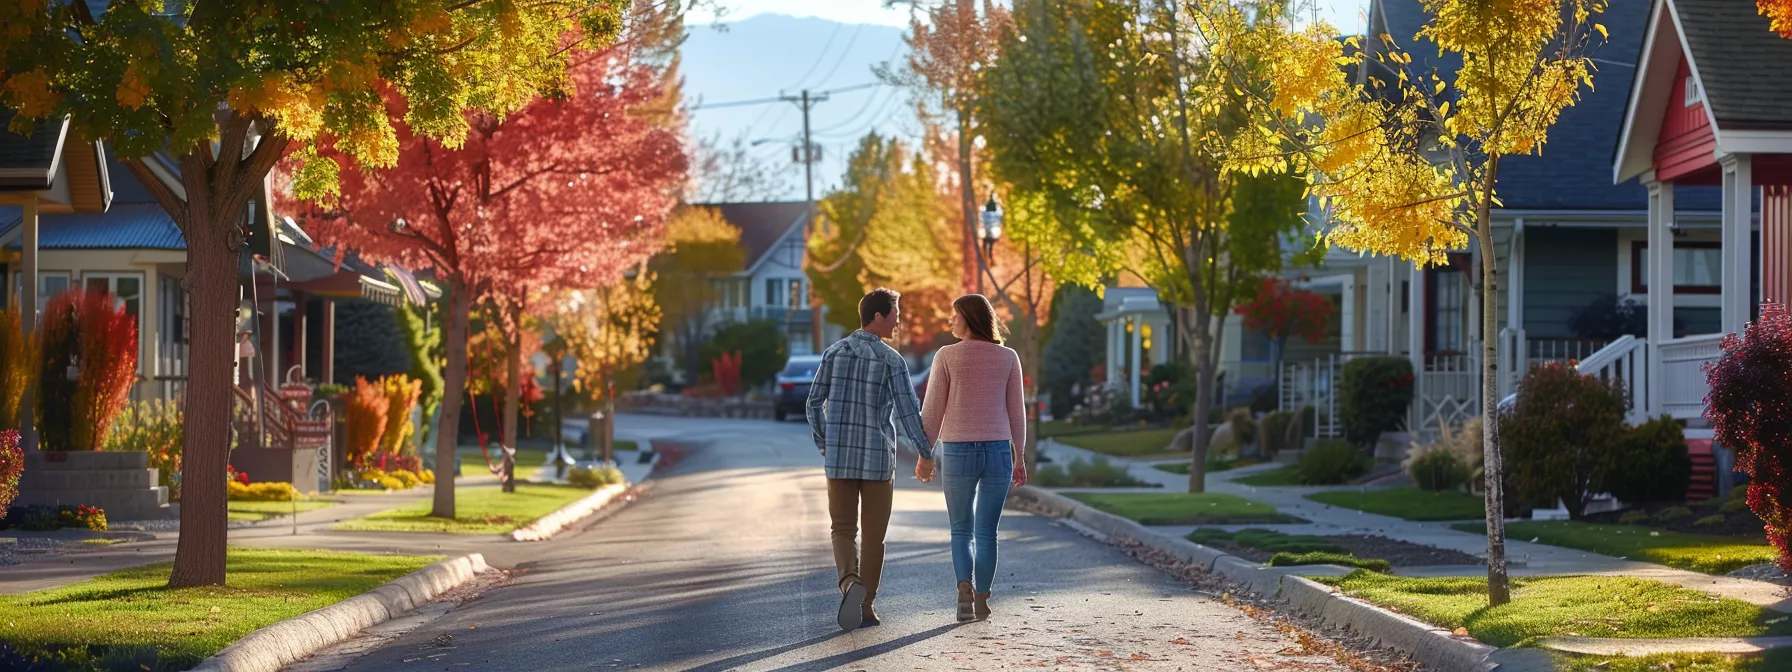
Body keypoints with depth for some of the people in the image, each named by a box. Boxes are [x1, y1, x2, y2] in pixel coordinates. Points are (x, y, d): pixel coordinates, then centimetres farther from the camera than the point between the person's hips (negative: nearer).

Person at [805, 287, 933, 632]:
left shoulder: (833, 352, 3)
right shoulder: (891, 360, -9)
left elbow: (815, 403, 6)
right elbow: (908, 412, -12)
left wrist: (823, 442, 22)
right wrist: (927, 453, 0)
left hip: (839, 457, 2)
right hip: (878, 458, -2)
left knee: (843, 530, 8)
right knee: (873, 535, 11)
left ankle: (850, 582, -20)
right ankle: (865, 605, 14)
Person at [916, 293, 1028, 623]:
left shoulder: (946, 356, -5)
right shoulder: (1008, 358, 1)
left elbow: (932, 409, -4)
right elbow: (1016, 411, 3)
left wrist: (924, 455, 4)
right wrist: (1019, 458, 10)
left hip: (958, 453, -1)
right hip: (998, 451, 1)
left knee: (961, 530, 10)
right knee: (987, 531, 14)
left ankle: (965, 588, -14)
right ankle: (981, 600, 12)